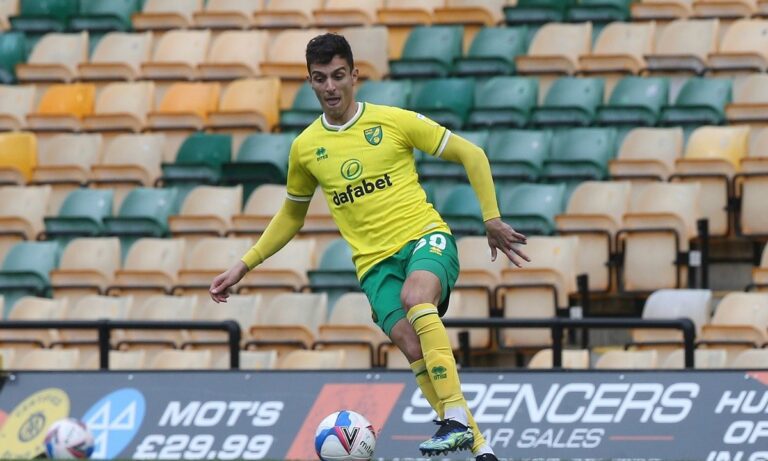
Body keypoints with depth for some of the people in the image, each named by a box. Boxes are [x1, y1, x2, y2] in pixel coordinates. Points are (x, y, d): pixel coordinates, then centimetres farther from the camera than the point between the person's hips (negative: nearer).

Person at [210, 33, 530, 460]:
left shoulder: (394, 121, 0)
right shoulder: (305, 148, 10)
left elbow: (471, 154, 6)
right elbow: (292, 215, 26)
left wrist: (492, 220, 0)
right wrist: (244, 266, 21)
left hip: (426, 237, -3)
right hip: (375, 261, 3)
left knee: (415, 297, -37)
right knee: (415, 349, -22)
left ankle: (456, 419, -40)